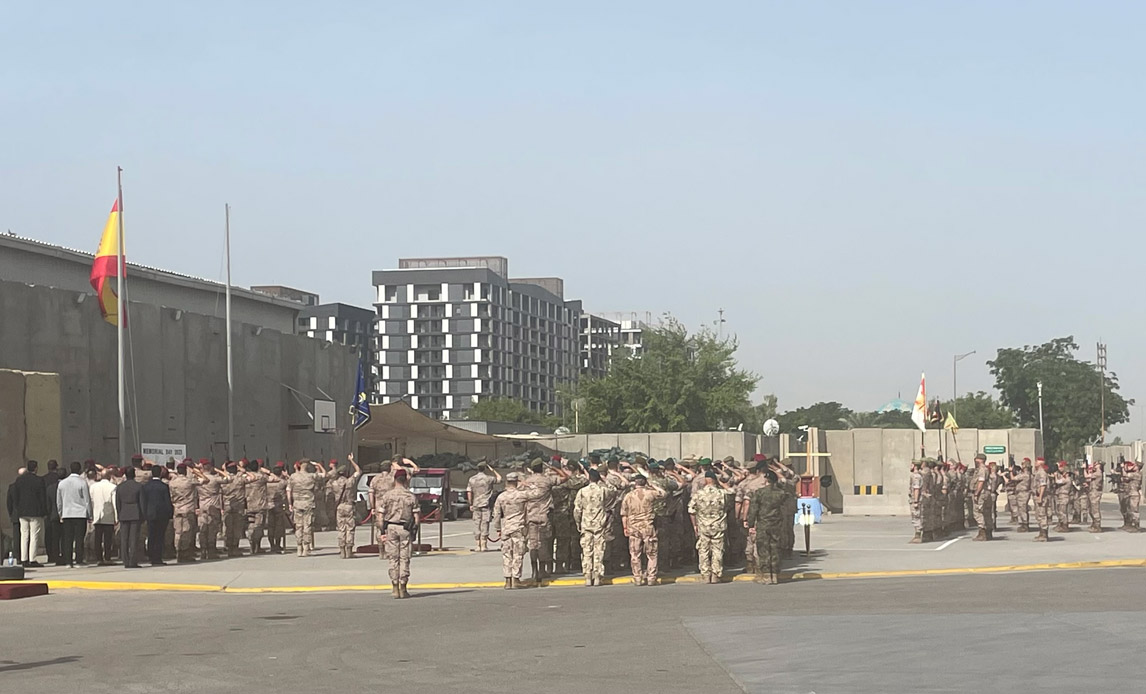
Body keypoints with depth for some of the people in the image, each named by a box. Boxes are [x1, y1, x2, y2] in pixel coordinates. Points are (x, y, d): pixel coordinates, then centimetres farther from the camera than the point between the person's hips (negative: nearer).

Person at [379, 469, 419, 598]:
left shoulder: (387, 496, 0)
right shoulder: (411, 497, 0)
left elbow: (381, 515, -1)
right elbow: (416, 517, -2)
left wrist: (383, 531, 4)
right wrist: (414, 528, 9)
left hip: (391, 528, 0)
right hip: (406, 529, 0)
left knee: (393, 558, 7)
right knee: (404, 558, 5)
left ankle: (395, 588, 5)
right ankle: (403, 589, 4)